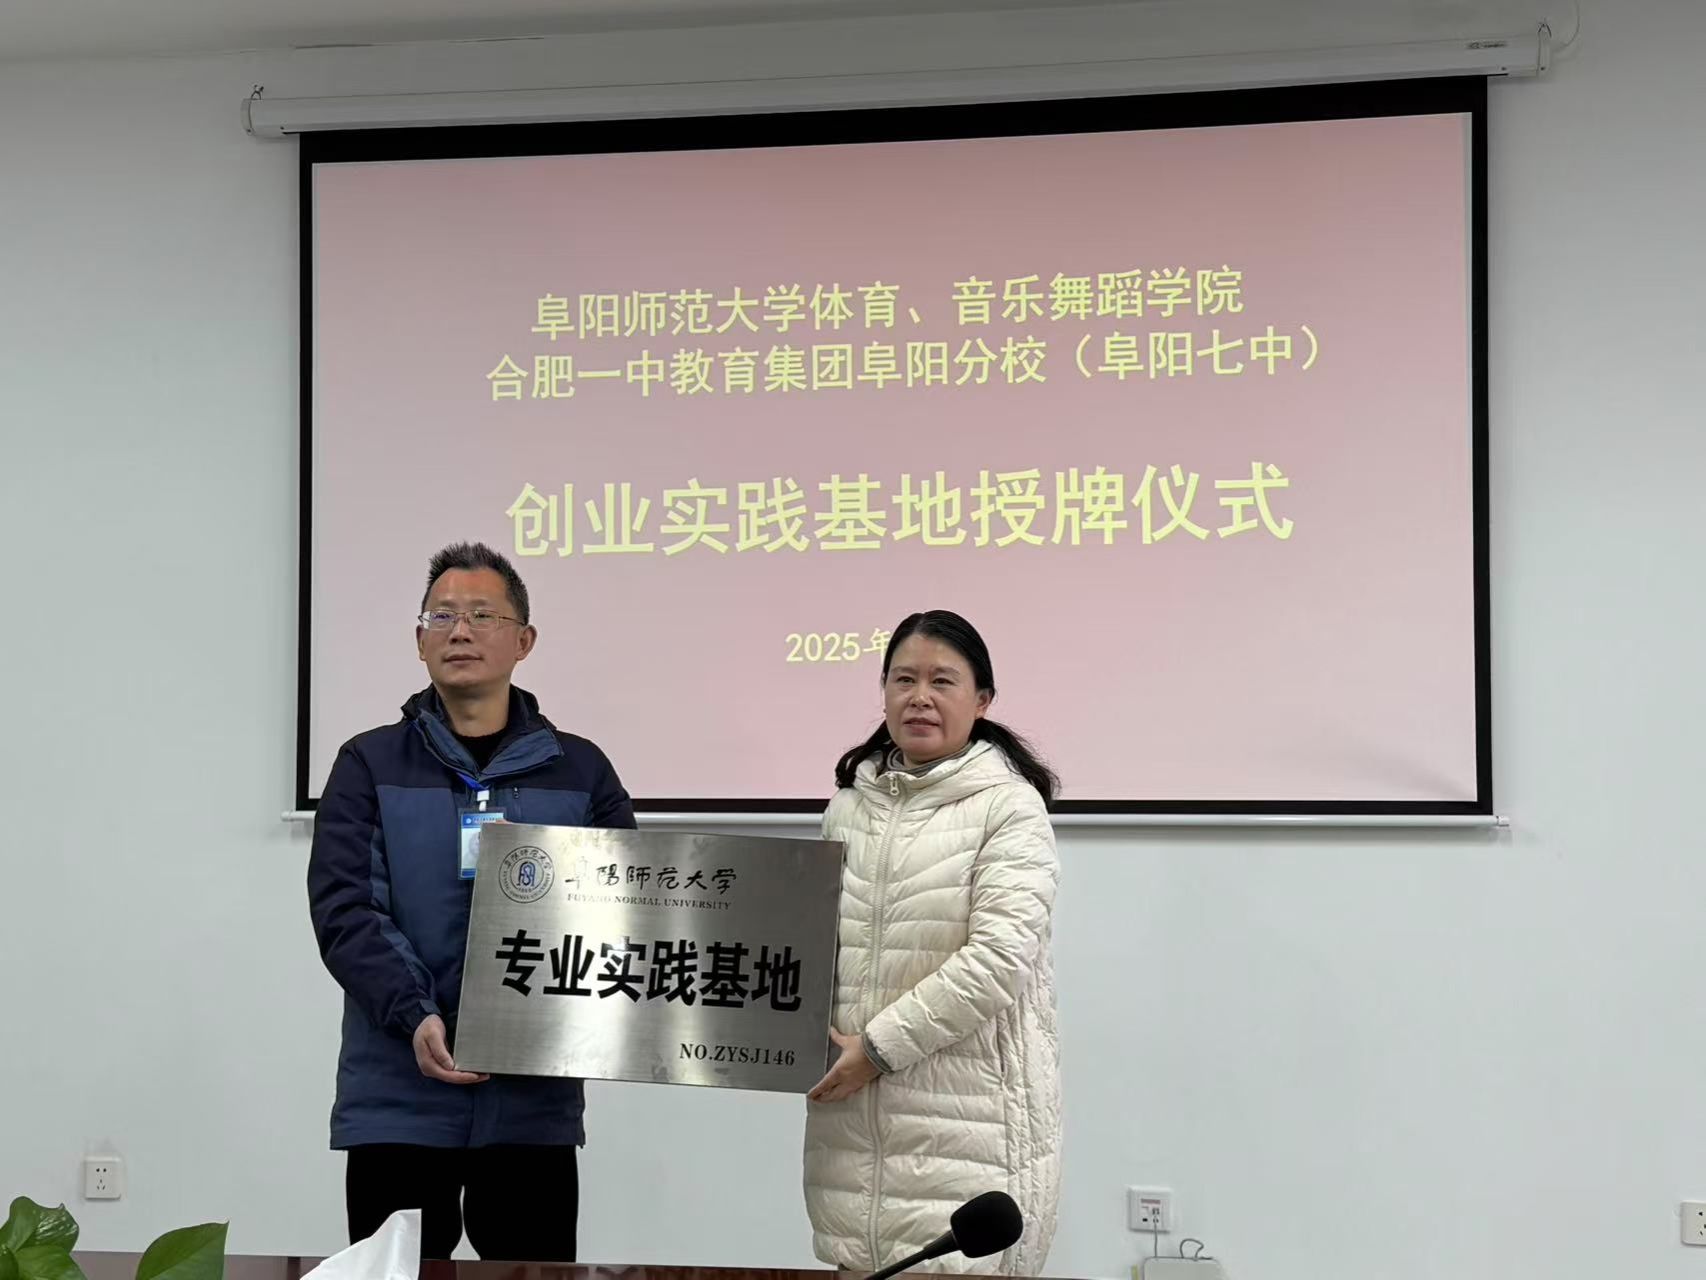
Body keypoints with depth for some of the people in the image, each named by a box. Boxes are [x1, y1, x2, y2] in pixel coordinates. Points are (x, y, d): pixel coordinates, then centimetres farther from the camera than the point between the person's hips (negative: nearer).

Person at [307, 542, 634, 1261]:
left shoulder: (581, 772, 8)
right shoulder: (370, 765, 4)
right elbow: (344, 909, -7)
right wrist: (415, 1016, -21)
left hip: (535, 1101, 1)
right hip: (399, 1099, -1)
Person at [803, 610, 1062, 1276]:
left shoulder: (1009, 807, -4)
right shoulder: (849, 805, 14)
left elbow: (998, 957, -14)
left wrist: (878, 1046, -15)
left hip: (966, 1118, -5)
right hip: (853, 1114, 5)